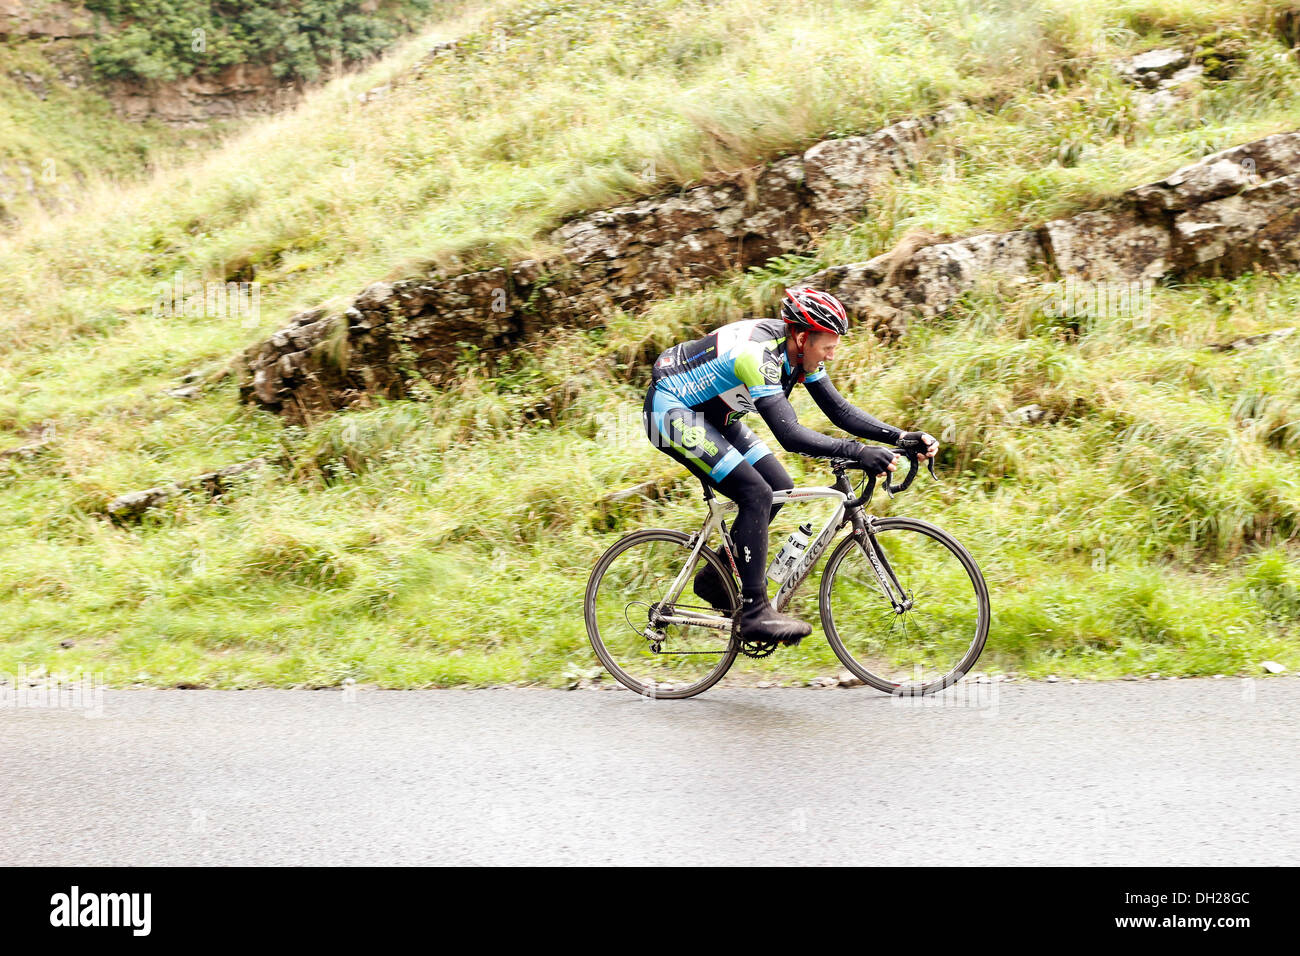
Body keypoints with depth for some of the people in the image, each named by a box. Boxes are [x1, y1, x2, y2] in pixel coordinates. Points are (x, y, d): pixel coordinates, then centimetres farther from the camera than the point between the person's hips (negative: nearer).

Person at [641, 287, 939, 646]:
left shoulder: (800, 351, -5)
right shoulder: (759, 352, -32)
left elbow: (840, 411, -2)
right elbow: (790, 434, -38)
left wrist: (902, 437, -12)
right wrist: (858, 452, -41)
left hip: (709, 413, 10)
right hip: (670, 411, -10)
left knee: (778, 487, 3)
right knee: (756, 494, -19)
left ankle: (715, 578, 16)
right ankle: (754, 613, -12)